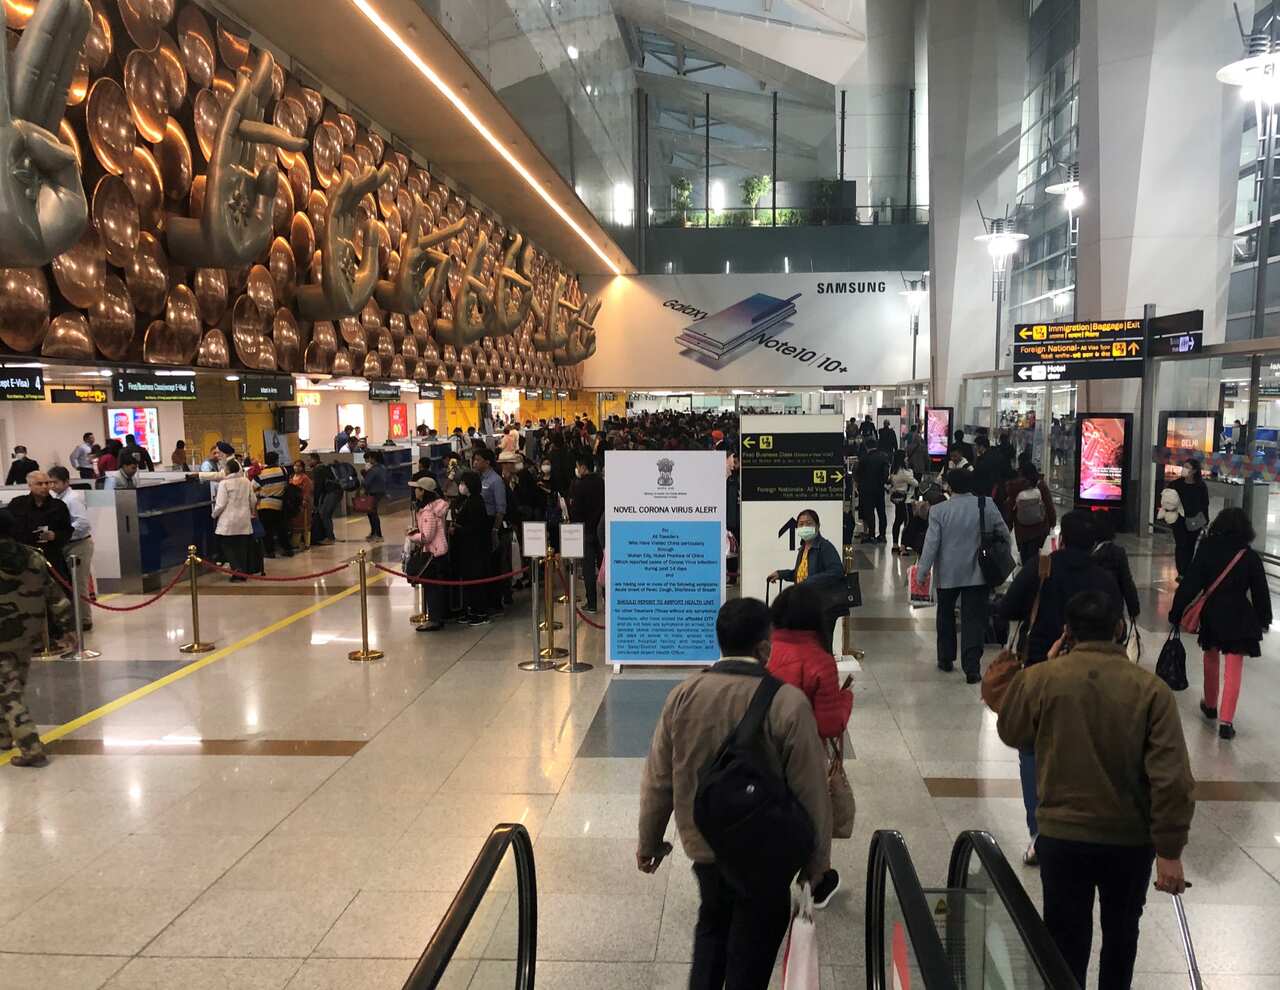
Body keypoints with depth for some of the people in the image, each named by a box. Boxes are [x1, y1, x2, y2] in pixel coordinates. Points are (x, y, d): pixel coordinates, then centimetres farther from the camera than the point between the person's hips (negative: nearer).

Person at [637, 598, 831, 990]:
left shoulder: (683, 695, -10)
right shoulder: (789, 703, -21)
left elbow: (657, 780, -2)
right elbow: (811, 793, -16)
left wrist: (649, 843, 12)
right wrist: (817, 863, -1)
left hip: (703, 844, 4)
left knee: (712, 927, 30)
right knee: (750, 957, 18)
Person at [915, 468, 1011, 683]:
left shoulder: (938, 510, -11)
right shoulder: (987, 506, -6)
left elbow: (931, 543, -12)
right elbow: (1004, 534, 2)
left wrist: (922, 571, -4)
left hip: (947, 574, 0)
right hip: (977, 574, 0)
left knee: (946, 617, 19)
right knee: (974, 621, 2)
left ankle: (946, 660, 29)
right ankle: (972, 669, -3)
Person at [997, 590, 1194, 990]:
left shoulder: (1040, 679, -12)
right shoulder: (1151, 689, -13)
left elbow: (1011, 732, 6)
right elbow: (1172, 778, -15)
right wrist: (1170, 850, -8)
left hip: (1062, 835, -1)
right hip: (1131, 839, 1)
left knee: (1066, 938, 14)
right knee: (1121, 931, 25)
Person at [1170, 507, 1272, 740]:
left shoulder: (1206, 550, -8)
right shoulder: (1250, 556, -8)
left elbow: (1190, 584, -9)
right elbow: (1260, 591, 1)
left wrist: (1176, 612, -3)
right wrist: (1264, 619, 14)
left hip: (1212, 614, 1)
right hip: (1239, 616, -1)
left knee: (1211, 660, 22)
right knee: (1234, 670, 2)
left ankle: (1210, 705, 38)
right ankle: (1226, 721, -3)